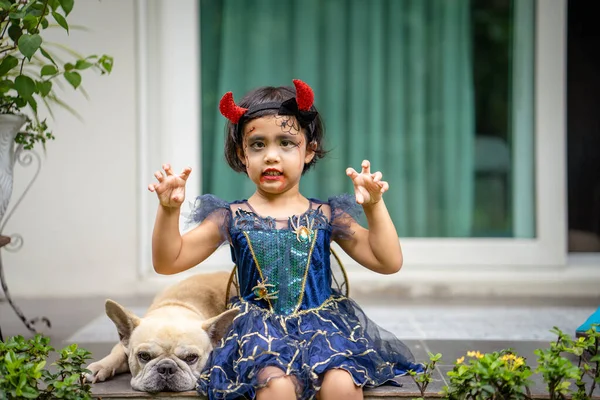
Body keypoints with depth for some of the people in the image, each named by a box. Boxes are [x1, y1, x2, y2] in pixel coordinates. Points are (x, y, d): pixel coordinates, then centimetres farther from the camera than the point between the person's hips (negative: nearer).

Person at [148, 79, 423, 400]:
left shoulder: (326, 216, 7)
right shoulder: (233, 218, 5)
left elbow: (388, 263, 3)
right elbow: (168, 262, 4)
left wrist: (374, 206, -10)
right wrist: (169, 210, -13)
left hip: (322, 324, 1)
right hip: (262, 330, -1)